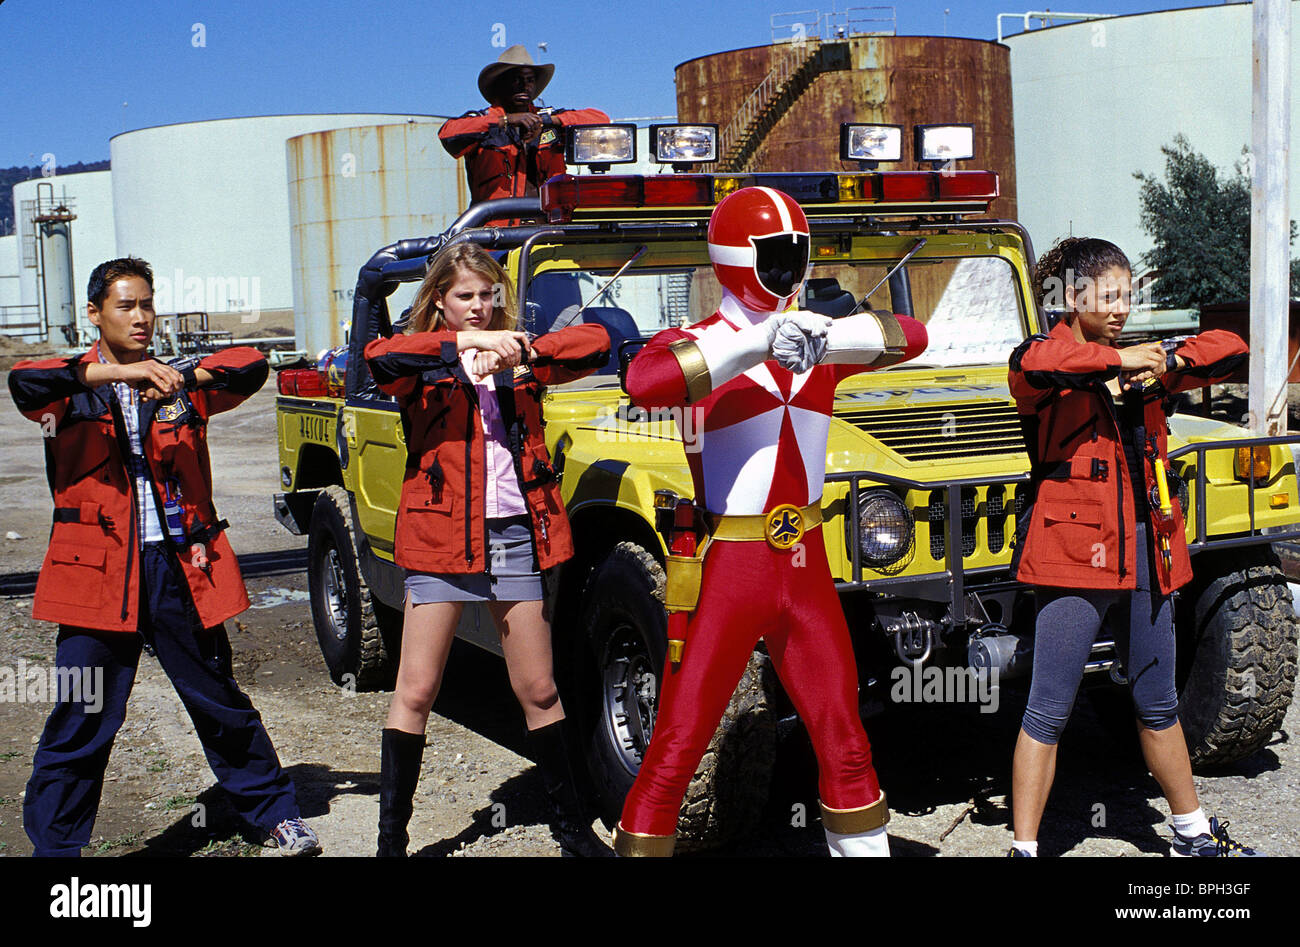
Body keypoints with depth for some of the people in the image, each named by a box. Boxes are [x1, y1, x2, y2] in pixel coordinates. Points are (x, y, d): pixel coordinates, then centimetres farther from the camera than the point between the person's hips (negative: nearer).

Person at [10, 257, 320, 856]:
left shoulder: (179, 386, 12)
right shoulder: (74, 389, 5)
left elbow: (252, 368, -3)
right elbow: (24, 382, -18)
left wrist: (181, 375, -20)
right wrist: (118, 373, -30)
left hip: (181, 567, 2)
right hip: (100, 571, -2)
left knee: (220, 703, 11)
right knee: (81, 722, 0)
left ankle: (278, 814, 25)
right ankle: (54, 846, 14)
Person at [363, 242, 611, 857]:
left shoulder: (519, 360, 11)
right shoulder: (425, 366, 4)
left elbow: (596, 342, -3)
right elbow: (379, 359, -19)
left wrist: (519, 352, -17)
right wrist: (463, 343, -27)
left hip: (516, 535, 2)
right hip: (442, 536, -2)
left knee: (538, 691, 9)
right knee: (415, 693, 0)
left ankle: (572, 827, 22)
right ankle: (390, 839, 11)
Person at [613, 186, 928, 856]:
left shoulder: (816, 343, 10)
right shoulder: (694, 345, -6)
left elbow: (911, 337, 1)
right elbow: (643, 382, -28)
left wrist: (826, 339, -16)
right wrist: (757, 344, -31)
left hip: (806, 568, 5)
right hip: (727, 573, -5)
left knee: (843, 739, 15)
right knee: (674, 749, -1)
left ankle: (864, 846, 30)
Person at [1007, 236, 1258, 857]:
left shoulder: (1139, 368, 13)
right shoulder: (1047, 362, -5)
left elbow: (1229, 349, 12)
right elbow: (1037, 364, -30)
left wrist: (1163, 360, -5)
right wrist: (1119, 359, -19)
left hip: (1146, 555, 7)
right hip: (1076, 553, -6)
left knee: (1158, 706, 20)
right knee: (1049, 712, -4)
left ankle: (1194, 835, 34)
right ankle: (1023, 848, 4)